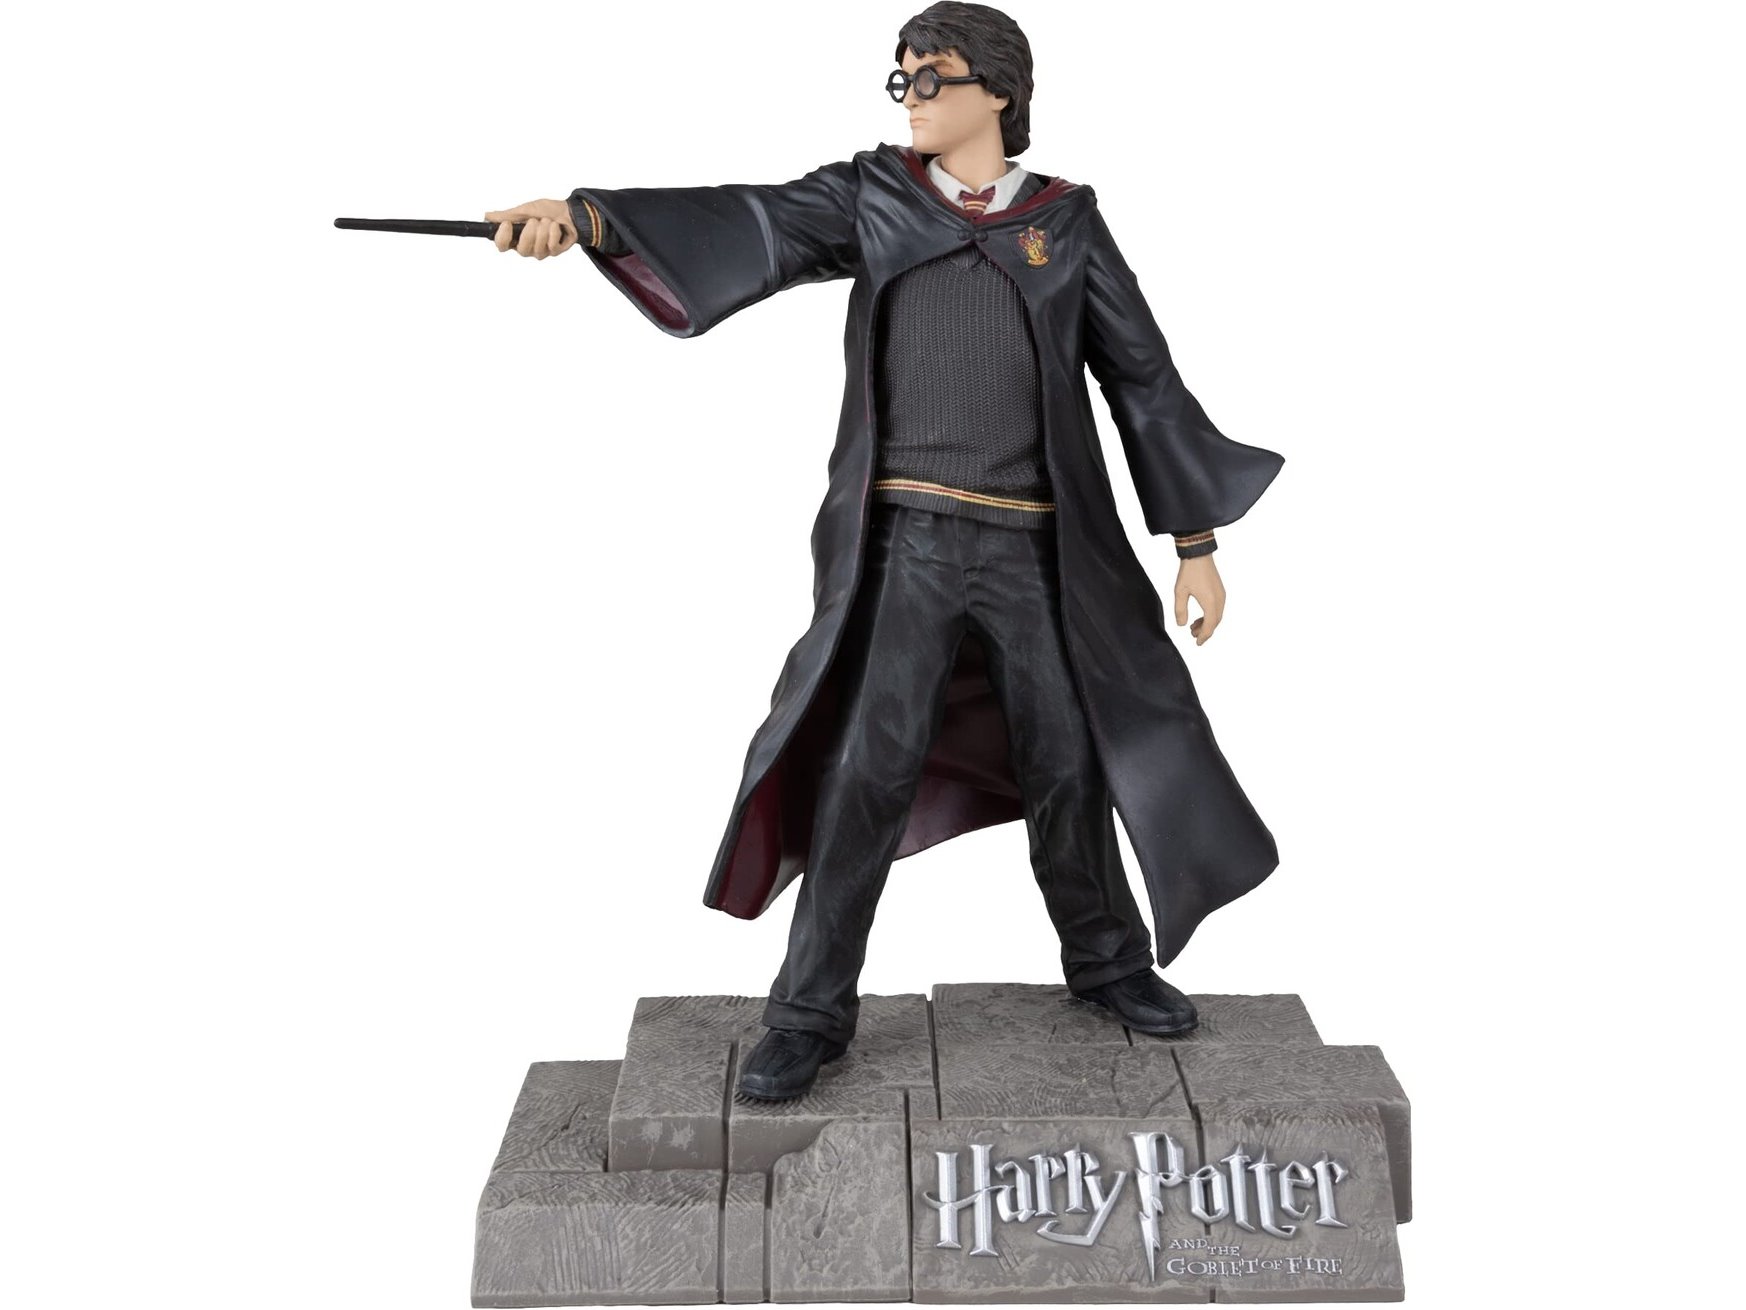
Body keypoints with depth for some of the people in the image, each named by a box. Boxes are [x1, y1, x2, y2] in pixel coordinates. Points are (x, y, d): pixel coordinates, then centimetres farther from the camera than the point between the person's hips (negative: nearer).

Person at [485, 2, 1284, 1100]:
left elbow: (1144, 378, 8)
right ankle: (812, 1016, 7)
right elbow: (752, 224, -9)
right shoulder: (871, 197, 7)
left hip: (1035, 545, 1)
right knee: (868, 770, -6)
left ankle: (1106, 960, 34)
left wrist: (1196, 538, 5)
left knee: (1067, 761, 10)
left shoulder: (1066, 221, 7)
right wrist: (585, 215, -25)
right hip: (904, 540, -1)